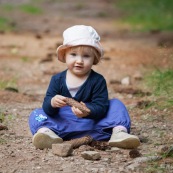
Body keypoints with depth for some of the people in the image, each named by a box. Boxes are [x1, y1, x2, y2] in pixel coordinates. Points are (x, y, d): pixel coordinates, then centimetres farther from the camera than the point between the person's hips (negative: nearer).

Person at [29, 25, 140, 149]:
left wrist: (87, 111, -37)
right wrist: (52, 103, -31)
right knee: (37, 114, -16)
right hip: (63, 126, 1)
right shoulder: (57, 80, 3)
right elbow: (46, 106, -5)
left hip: (93, 124, -1)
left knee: (116, 104, -12)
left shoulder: (98, 81, -3)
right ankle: (46, 131, -48)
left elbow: (100, 107, -14)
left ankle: (119, 132, -35)